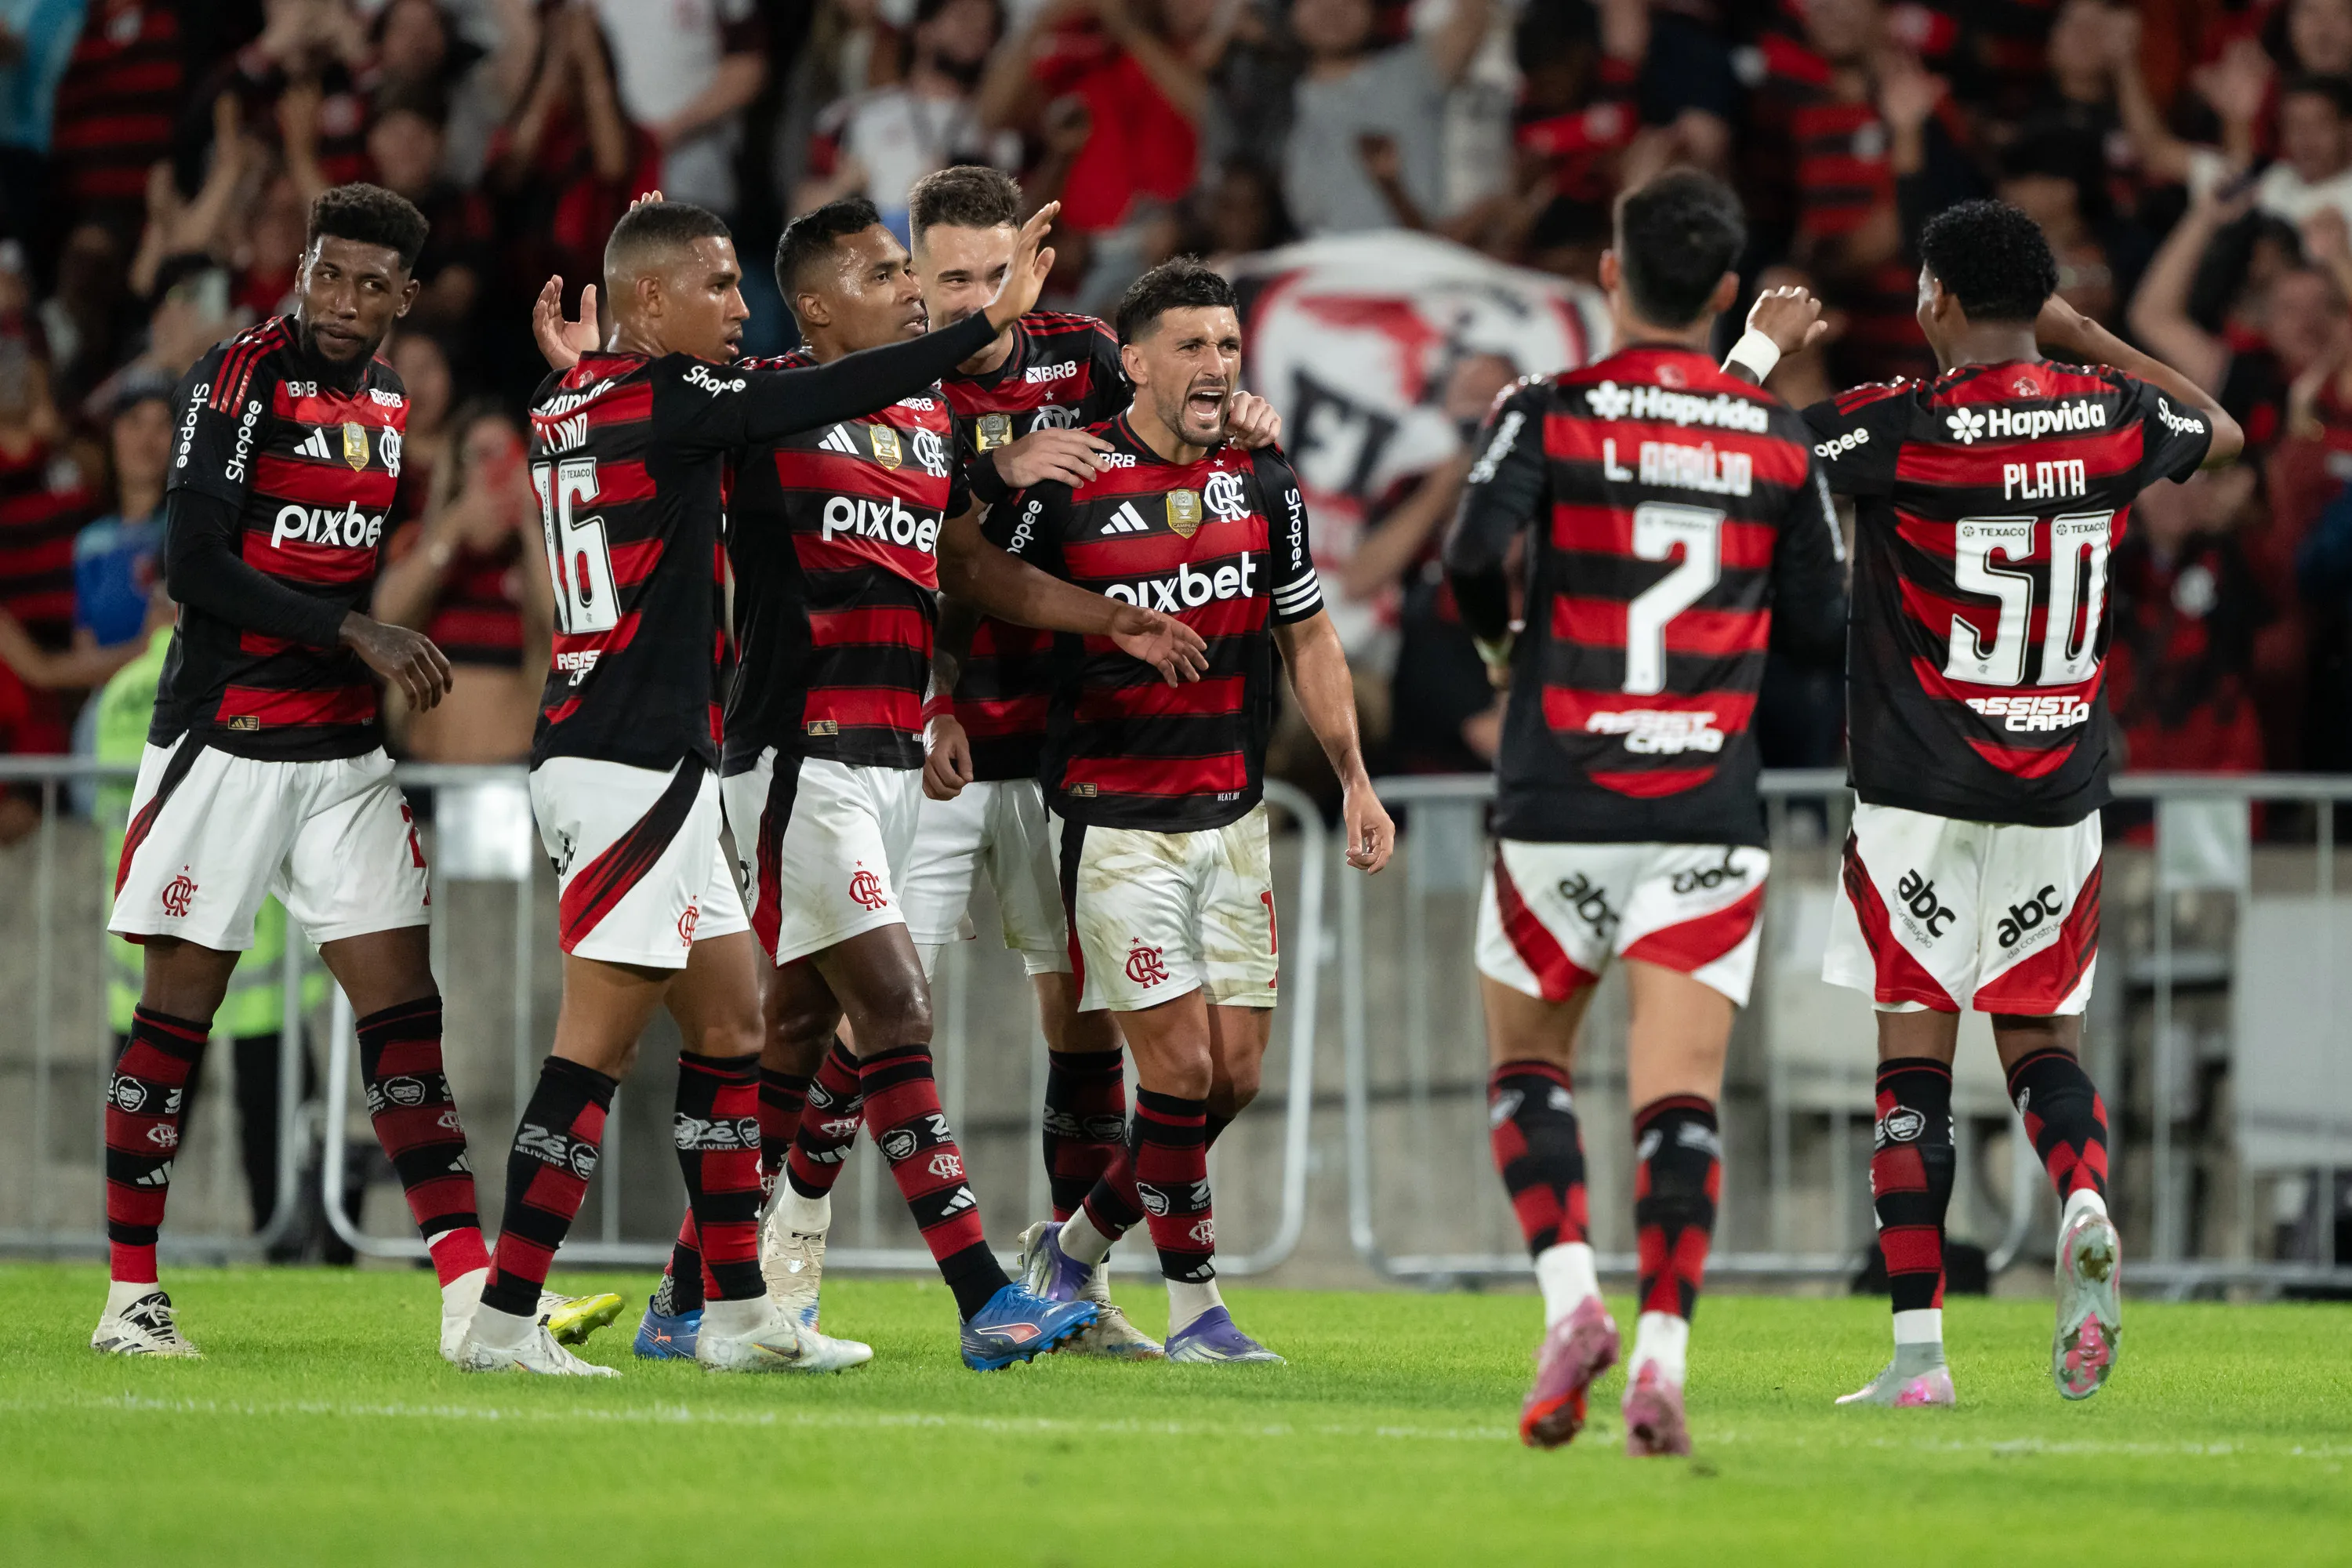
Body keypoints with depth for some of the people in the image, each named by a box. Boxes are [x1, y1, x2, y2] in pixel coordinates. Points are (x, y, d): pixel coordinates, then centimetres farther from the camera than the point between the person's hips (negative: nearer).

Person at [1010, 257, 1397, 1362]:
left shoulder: (1263, 485, 5)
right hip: (1115, 823, -5)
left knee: (1235, 1073, 3)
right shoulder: (1064, 490, -10)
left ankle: (1074, 1248, 22)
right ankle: (1193, 1302, 3)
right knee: (1180, 1064, -10)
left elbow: (1308, 639, 14)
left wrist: (1355, 780, 10)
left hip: (1230, 815, 5)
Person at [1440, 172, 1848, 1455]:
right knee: (1680, 1096, -2)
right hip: (1709, 818, 1)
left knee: (1527, 1064, 16)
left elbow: (1476, 555, -18)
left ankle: (1571, 1298, -3)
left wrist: (1498, 638, 3)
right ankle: (1662, 1351, -17)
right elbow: (1821, 629, 7)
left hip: (1558, 810, -1)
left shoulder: (1546, 413, -3)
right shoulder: (1779, 442, 4)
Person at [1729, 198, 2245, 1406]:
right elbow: (2222, 432, 23)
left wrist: (1768, 344, 7)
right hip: (2060, 796, 4)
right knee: (2037, 1035, 18)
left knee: (1913, 1062, 0)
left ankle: (1918, 1349, -3)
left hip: (1920, 798, -4)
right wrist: (2085, 338, 26)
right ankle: (2084, 1203, -12)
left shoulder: (1896, 429, -14)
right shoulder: (2112, 416, -1)